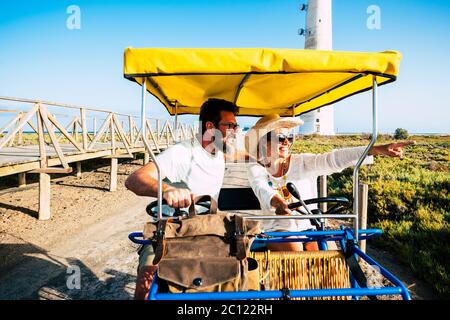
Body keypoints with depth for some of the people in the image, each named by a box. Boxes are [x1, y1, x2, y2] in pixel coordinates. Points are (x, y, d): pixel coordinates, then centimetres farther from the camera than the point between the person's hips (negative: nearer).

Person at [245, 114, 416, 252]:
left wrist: (376, 149, -30)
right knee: (295, 250, -28)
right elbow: (262, 190, -25)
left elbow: (333, 159, -16)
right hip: (280, 230, -2)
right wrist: (277, 201, -50)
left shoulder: (302, 161, -1)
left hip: (310, 227, 2)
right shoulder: (256, 170, -4)